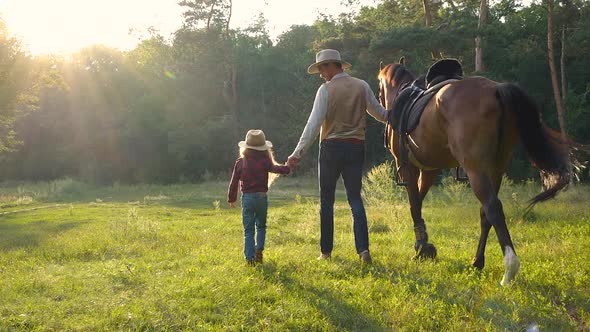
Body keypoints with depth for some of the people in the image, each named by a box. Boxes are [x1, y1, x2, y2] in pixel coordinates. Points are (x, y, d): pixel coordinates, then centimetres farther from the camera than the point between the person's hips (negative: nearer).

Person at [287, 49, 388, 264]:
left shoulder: (326, 90, -8)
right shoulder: (362, 86, 6)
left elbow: (314, 123, -16)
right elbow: (379, 113, 14)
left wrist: (298, 153, -18)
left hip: (331, 147, -3)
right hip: (356, 148, 4)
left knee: (326, 200, 8)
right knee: (355, 198, 5)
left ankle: (326, 251, 13)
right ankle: (363, 248, -11)